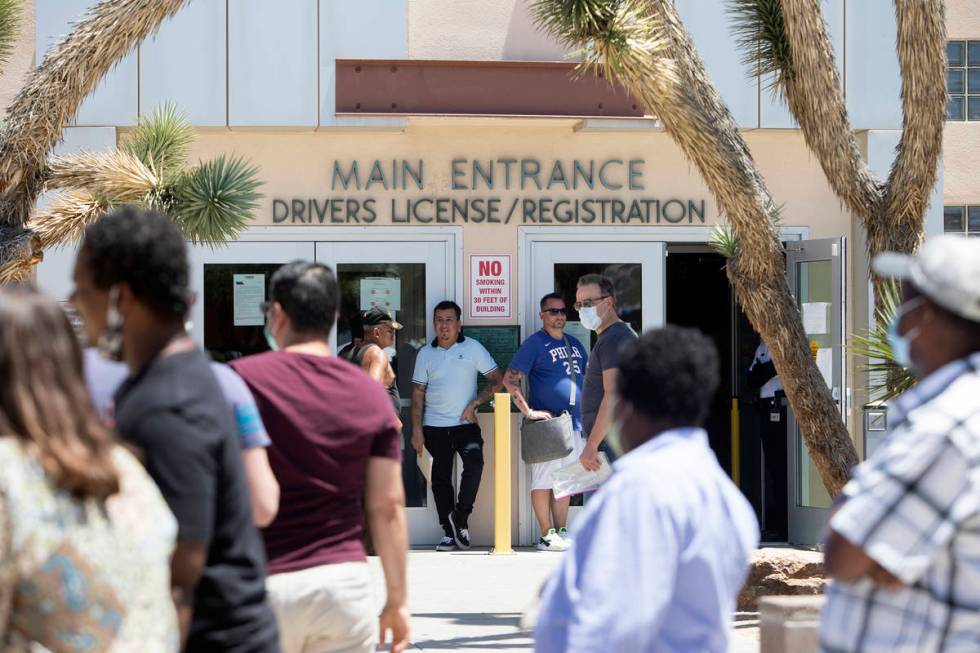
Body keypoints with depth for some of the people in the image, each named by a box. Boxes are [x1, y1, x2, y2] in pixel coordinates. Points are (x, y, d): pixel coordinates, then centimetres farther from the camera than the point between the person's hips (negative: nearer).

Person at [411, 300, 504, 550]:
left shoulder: (473, 348, 2)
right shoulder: (425, 354, 8)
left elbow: (497, 379, 1)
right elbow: (418, 393, 9)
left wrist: (475, 404, -9)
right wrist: (416, 429, 1)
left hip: (465, 424, -2)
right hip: (435, 426, 2)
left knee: (475, 463, -24)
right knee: (441, 477, 3)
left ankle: (461, 518, -10)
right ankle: (449, 532, 9)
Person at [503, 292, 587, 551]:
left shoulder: (574, 344, 15)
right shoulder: (535, 344, -6)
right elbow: (510, 379, -13)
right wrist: (529, 412, -17)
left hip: (573, 423, 7)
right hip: (546, 424, -7)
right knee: (544, 480, -3)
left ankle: (562, 532, 18)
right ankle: (547, 536, 0)